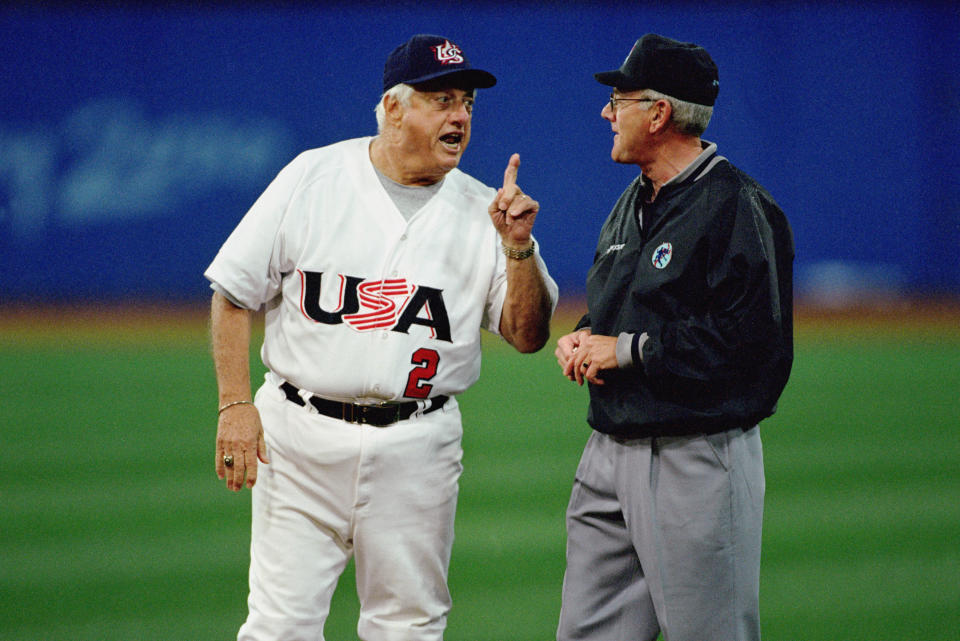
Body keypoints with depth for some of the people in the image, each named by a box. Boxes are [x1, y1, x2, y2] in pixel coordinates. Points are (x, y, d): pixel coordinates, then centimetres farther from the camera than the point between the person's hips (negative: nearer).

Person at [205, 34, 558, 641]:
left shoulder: (481, 213, 4)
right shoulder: (312, 178, -1)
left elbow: (528, 336, 1)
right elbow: (234, 294, 2)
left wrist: (517, 247, -14)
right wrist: (236, 405, -7)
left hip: (418, 449, 2)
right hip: (300, 436, -2)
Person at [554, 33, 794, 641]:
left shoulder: (739, 208, -13)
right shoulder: (633, 203, 18)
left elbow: (751, 341, -21)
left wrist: (627, 350, -17)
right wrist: (583, 338, 6)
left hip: (698, 466, -9)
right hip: (609, 455, 9)